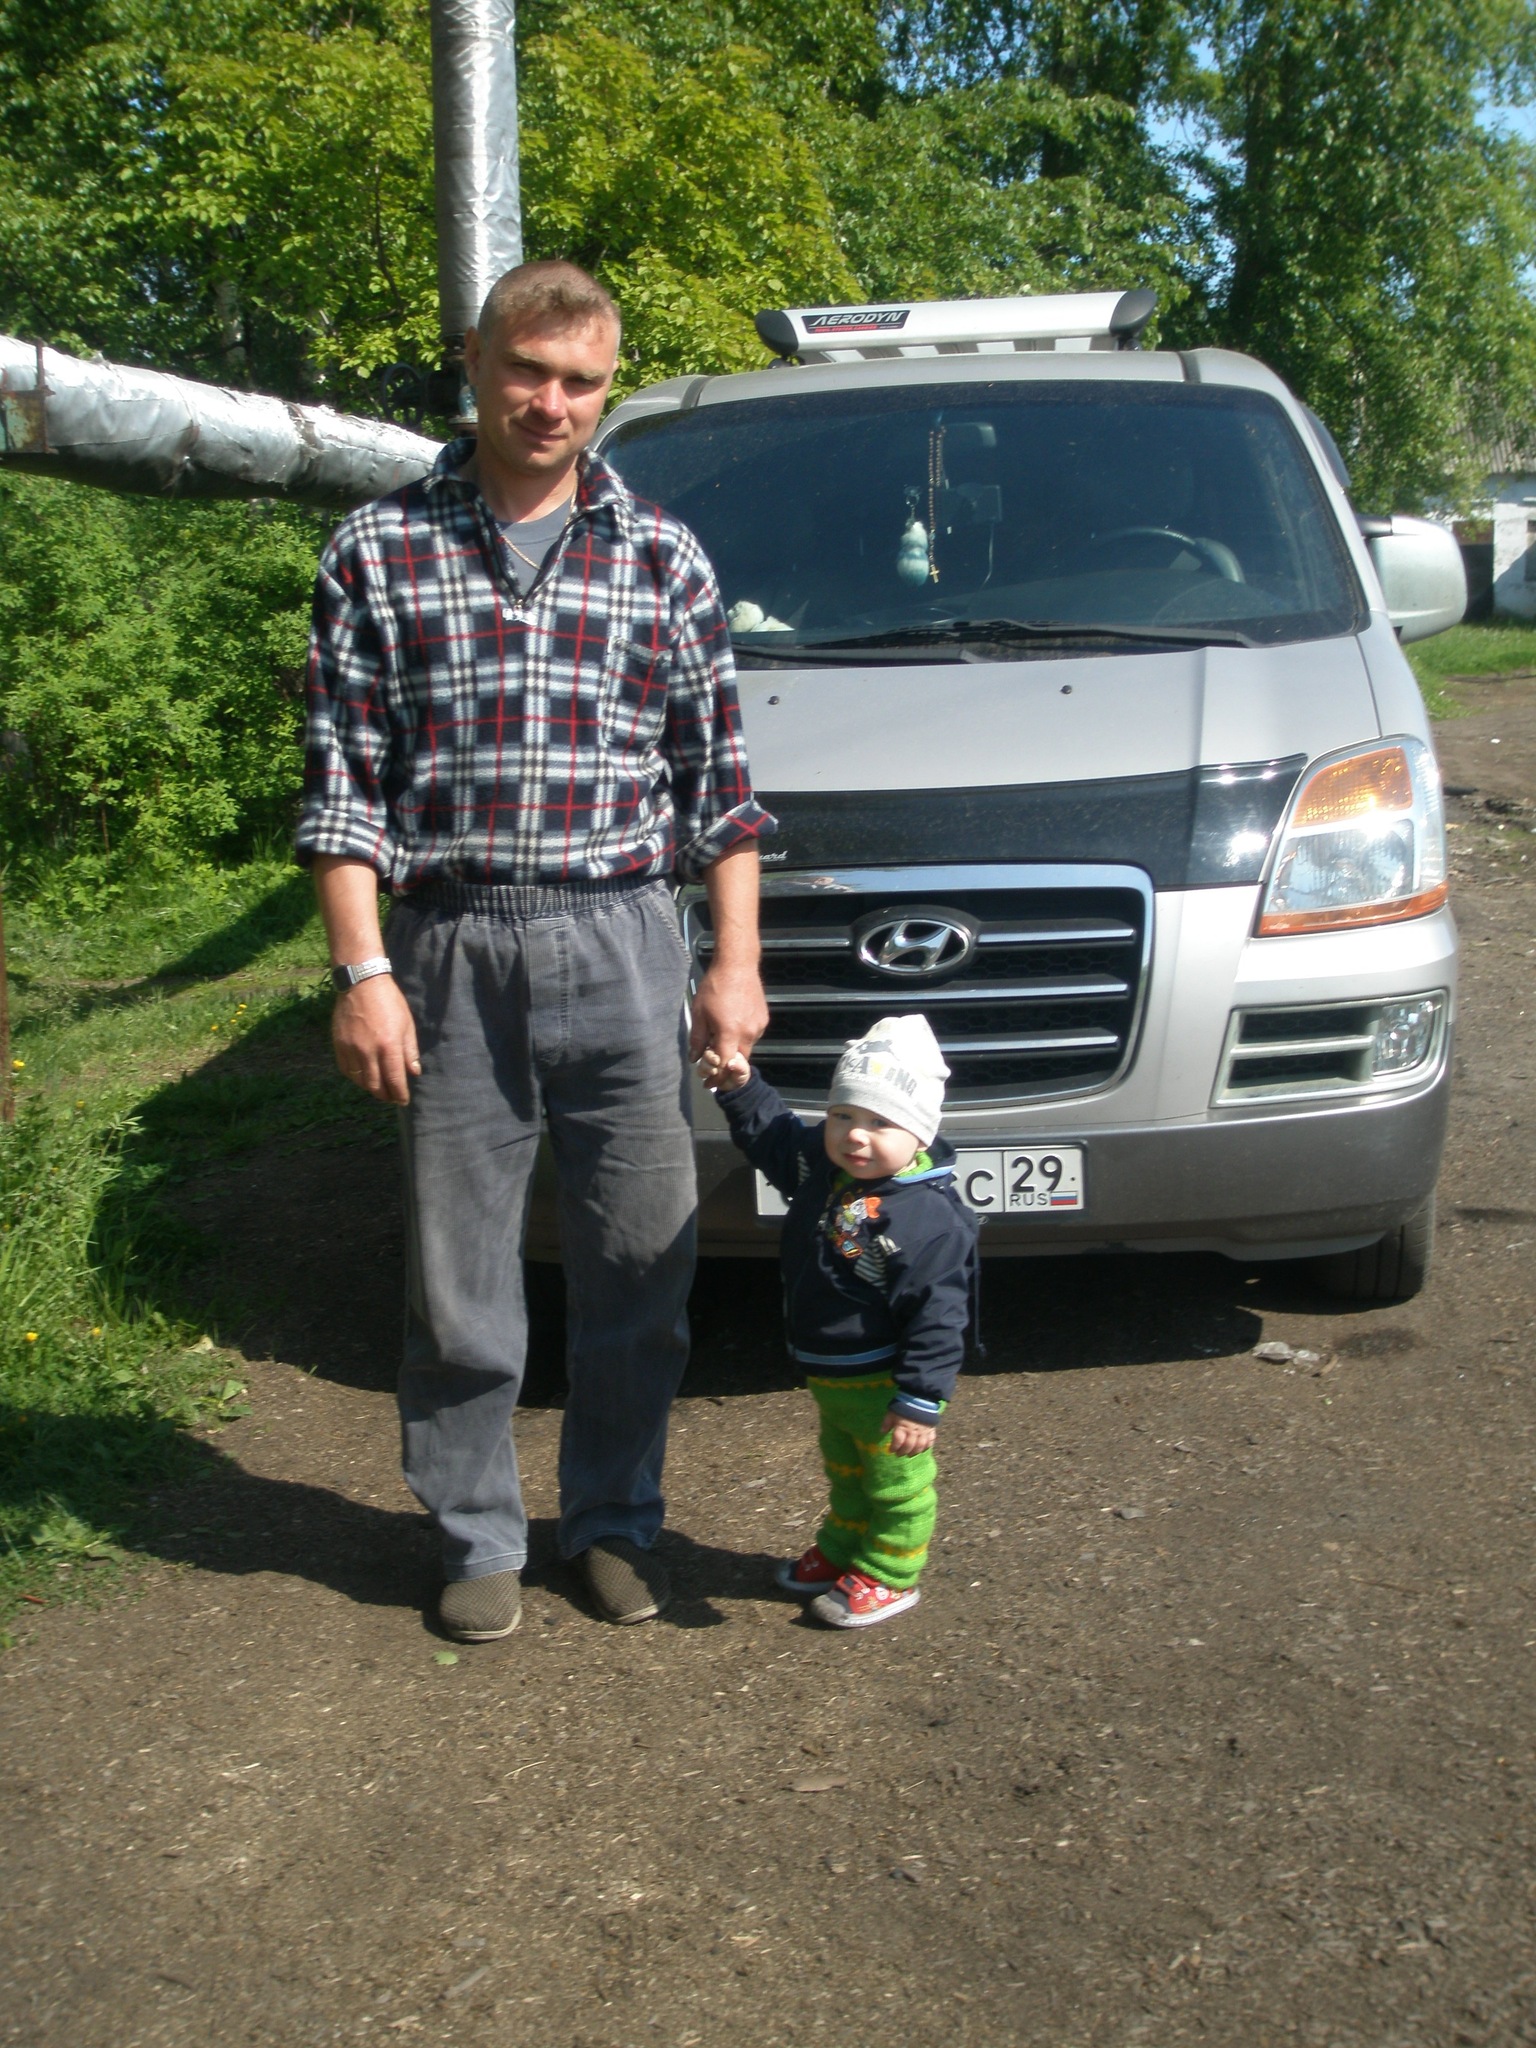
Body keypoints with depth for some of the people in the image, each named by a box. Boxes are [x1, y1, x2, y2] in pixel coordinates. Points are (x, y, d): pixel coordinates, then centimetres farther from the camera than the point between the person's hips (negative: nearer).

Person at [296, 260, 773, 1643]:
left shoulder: (664, 559, 9)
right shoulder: (379, 552, 5)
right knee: (458, 1272, 7)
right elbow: (343, 785, 1)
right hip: (451, 952, -1)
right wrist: (363, 972, -6)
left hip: (623, 947, 1)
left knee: (639, 1265, 8)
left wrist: (736, 963, 3)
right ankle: (480, 1537, 26)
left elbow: (720, 779, 9)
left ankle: (616, 1522, 28)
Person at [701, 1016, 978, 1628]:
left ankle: (890, 1575, 29)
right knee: (844, 1471, 29)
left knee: (896, 1483, 12)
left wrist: (922, 1401, -26)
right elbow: (770, 1132, 13)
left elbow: (937, 1318, -27)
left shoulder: (930, 1217, -30)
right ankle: (843, 1547, 48)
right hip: (828, 1374, 9)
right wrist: (740, 1085, -3)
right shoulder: (819, 1165, -7)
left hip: (886, 1385, -8)